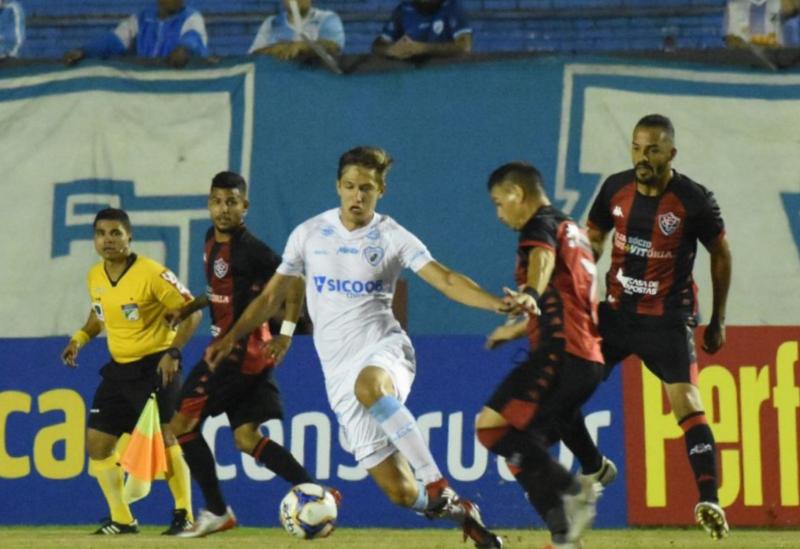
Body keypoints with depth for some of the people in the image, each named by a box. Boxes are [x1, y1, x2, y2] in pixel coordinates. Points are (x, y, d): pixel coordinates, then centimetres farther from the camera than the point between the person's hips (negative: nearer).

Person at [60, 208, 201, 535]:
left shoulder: (152, 274, -17)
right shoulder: (95, 277, 4)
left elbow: (191, 311, -15)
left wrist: (173, 352, -24)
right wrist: (80, 338, 5)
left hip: (158, 364, -7)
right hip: (120, 369, 7)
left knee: (168, 436, -16)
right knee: (96, 441, 3)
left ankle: (184, 515, -5)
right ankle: (122, 520, 12)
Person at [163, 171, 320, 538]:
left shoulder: (248, 248, -16)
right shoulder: (212, 241, 12)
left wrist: (285, 334, -18)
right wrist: (188, 309, 19)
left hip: (242, 349, -9)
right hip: (246, 354, 9)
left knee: (182, 424, -4)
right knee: (246, 438, 6)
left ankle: (216, 512, 0)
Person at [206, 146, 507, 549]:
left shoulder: (393, 237, 1)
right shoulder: (309, 235, 8)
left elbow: (445, 280, -9)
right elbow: (273, 295, 16)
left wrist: (498, 304, -24)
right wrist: (231, 337, 8)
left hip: (385, 351, -2)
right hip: (340, 372, 2)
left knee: (368, 386, -43)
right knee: (401, 493, -7)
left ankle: (437, 484, -36)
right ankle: (455, 509, 24)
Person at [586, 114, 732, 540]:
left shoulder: (694, 200, -13)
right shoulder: (615, 189, -3)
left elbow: (721, 255, 0)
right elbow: (593, 241, 12)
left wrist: (718, 320, 3)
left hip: (667, 319, -5)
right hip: (617, 312, 5)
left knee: (687, 404, -17)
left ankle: (709, 501, -18)